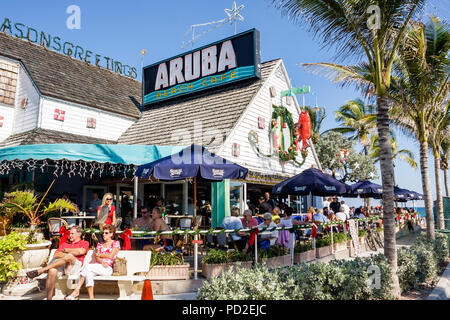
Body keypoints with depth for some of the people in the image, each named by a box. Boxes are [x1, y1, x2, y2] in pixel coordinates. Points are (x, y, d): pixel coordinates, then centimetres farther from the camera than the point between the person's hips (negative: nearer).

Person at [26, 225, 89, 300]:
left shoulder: (85, 243, 17)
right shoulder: (64, 244, 31)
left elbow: (81, 251, -6)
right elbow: (55, 255, 16)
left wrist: (65, 250, 5)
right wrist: (66, 255, -2)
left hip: (74, 266, -4)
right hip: (61, 265, 4)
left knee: (69, 256, -37)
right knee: (52, 271, -32)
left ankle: (41, 270, -31)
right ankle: (49, 298, -29)